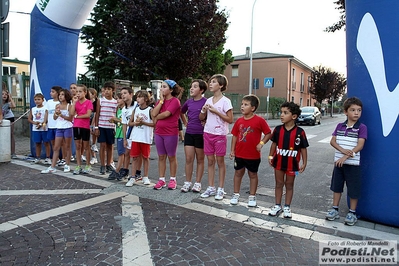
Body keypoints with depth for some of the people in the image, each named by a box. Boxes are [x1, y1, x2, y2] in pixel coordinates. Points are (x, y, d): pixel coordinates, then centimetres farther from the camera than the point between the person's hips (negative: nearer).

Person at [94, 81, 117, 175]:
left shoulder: (115, 102, 4)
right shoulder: (100, 100, 1)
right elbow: (97, 114, 1)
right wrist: (96, 127, -3)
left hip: (111, 126, 2)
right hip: (101, 126, -2)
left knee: (110, 146, 9)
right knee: (103, 145, -2)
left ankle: (108, 165, 22)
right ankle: (102, 166, 9)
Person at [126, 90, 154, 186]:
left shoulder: (150, 110, -4)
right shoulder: (136, 110, 11)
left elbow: (155, 123, -12)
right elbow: (130, 123, 13)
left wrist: (143, 122, -17)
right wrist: (136, 123, -7)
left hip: (146, 138, -4)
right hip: (135, 137, 4)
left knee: (145, 157, 6)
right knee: (135, 157, 6)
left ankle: (145, 177, 18)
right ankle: (132, 178, 12)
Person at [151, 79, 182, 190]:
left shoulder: (175, 101, -10)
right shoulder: (160, 100, 11)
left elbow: (165, 114, -21)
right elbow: (154, 114, -4)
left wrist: (156, 118, -3)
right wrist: (161, 100, -6)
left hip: (171, 133, -6)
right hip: (159, 132, 6)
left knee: (171, 157, 6)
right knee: (161, 157, 11)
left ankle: (172, 180, 19)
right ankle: (161, 180, 20)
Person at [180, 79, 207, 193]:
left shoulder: (205, 102, -9)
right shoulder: (188, 102, 7)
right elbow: (182, 112, 26)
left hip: (200, 134, -4)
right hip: (189, 133, 4)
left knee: (200, 159, 8)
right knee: (188, 159, 6)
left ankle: (197, 183, 19)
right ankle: (187, 183, 17)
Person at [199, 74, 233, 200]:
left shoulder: (225, 101, -8)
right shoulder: (208, 101, 9)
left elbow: (230, 120, -13)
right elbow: (201, 118, 14)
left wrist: (216, 111, -17)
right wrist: (204, 111, -7)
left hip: (220, 134, -5)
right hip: (208, 133, 6)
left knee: (220, 161, 4)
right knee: (210, 161, 10)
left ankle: (221, 189, 15)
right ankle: (211, 188, 20)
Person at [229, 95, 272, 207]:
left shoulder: (259, 120, -12)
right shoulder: (239, 121, 1)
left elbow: (268, 133, -6)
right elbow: (235, 136, 5)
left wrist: (261, 143, -18)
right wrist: (232, 150, 3)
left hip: (253, 155, -3)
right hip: (239, 154, 4)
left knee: (253, 175, 12)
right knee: (238, 173, 13)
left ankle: (252, 197, 26)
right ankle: (236, 194, 28)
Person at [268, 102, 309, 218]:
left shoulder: (300, 132, -12)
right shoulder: (278, 129, -5)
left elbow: (303, 148, -6)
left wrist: (304, 163, -5)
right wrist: (270, 156, 3)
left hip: (292, 163, -2)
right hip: (279, 162, 2)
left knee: (289, 185, 12)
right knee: (279, 184, 13)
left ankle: (287, 207, 26)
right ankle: (278, 206, 27)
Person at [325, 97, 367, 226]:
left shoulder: (361, 127, -8)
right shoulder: (340, 126, 3)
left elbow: (360, 145, -16)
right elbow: (332, 141, -1)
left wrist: (345, 157, -23)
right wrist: (342, 150, -19)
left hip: (353, 163, -4)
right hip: (338, 161, 4)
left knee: (353, 188, 6)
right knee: (336, 186, 13)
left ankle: (352, 213, 22)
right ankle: (335, 209, 26)